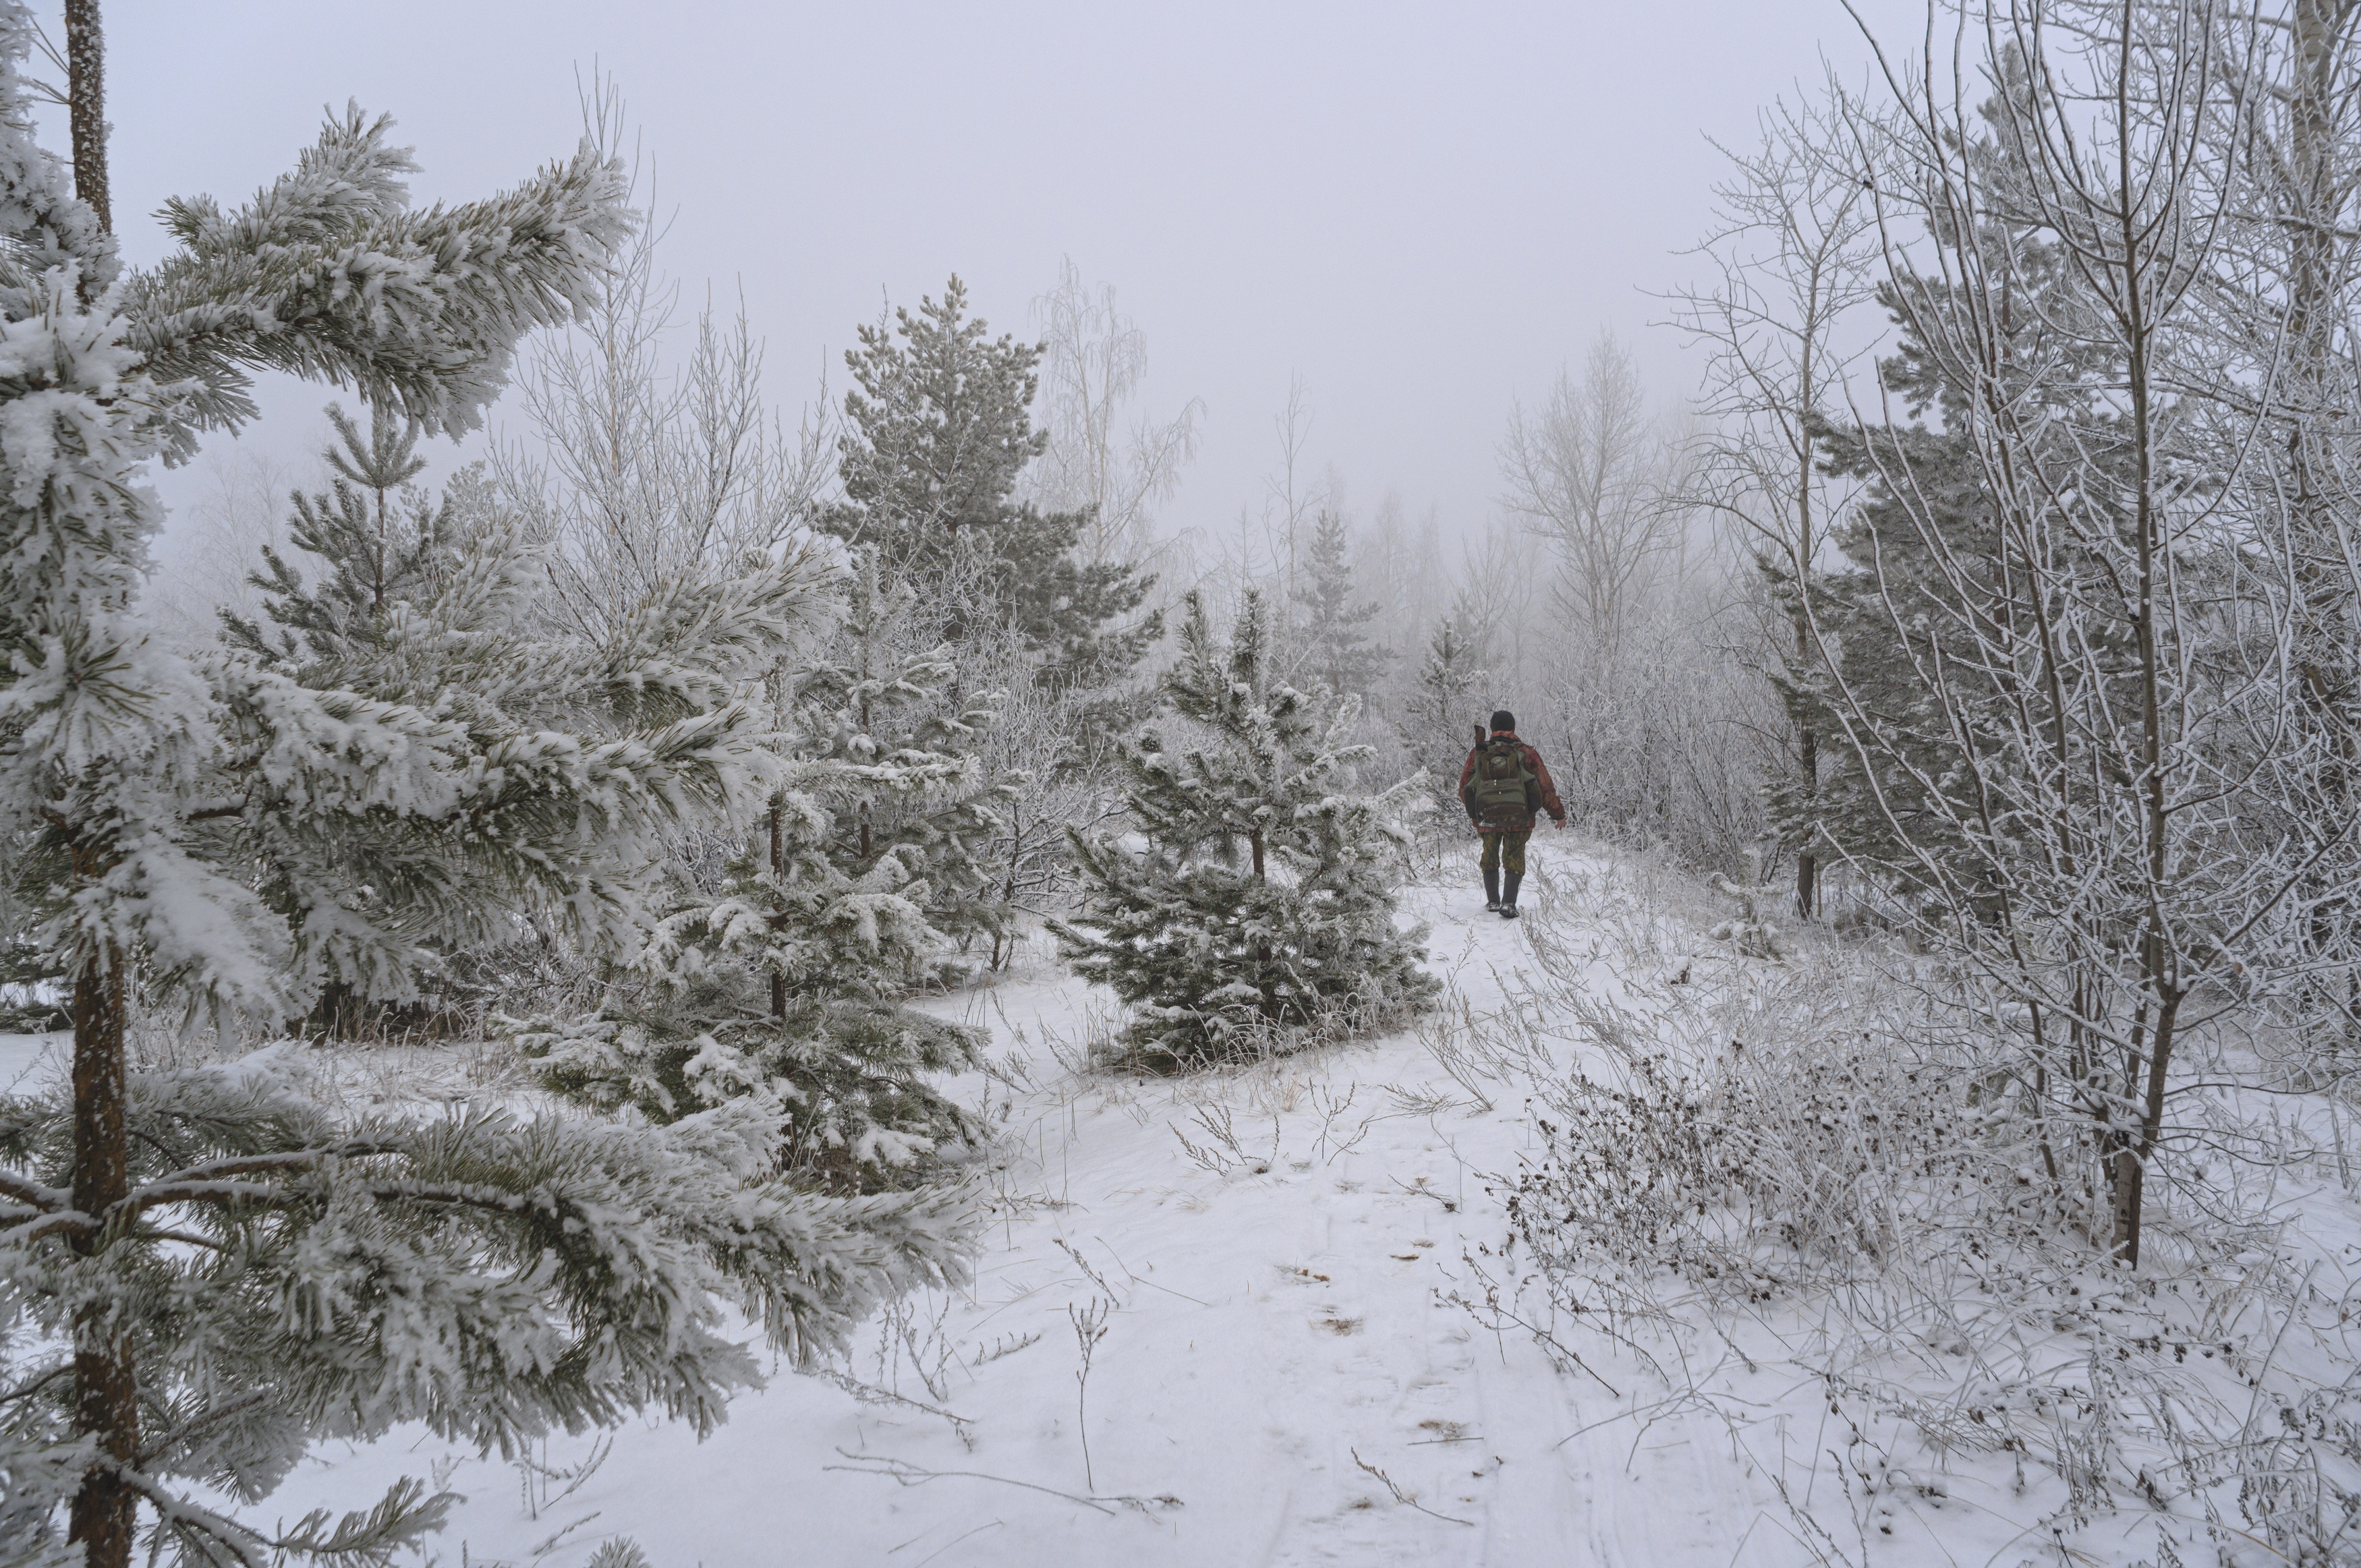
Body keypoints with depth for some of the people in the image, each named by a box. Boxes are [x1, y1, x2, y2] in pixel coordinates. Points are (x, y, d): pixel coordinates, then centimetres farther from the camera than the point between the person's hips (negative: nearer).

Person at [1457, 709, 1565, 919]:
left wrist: (1474, 815, 27)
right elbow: (1546, 788, 3)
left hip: (1486, 818, 2)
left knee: (1490, 859, 21)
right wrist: (1559, 814, 15)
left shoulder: (1477, 754, 6)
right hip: (1519, 819, -2)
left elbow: (1464, 790, 11)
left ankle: (1493, 901, 28)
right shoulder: (1526, 754, 1)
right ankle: (1508, 904, -14)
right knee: (1514, 861, 3)